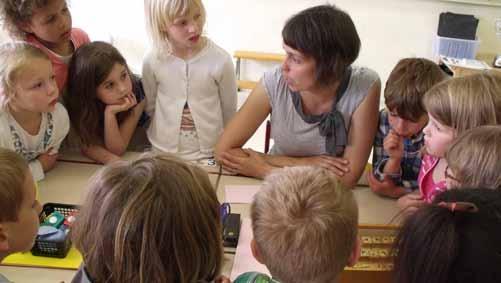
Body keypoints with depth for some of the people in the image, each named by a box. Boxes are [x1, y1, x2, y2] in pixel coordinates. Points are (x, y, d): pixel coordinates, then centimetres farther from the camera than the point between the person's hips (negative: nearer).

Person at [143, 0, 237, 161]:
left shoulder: (221, 60, -14)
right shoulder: (152, 62, -10)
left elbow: (229, 112, -1)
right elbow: (149, 108, 5)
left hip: (209, 155, -1)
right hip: (163, 154, 1)